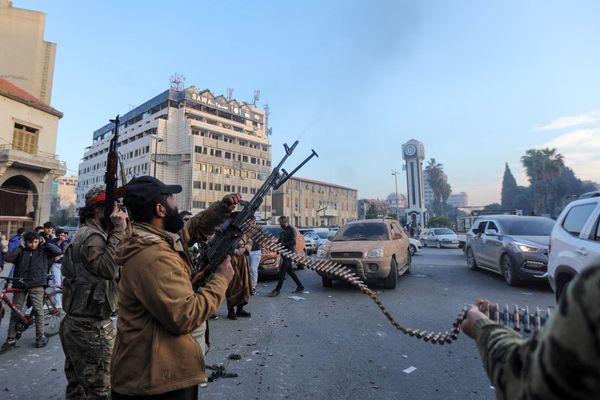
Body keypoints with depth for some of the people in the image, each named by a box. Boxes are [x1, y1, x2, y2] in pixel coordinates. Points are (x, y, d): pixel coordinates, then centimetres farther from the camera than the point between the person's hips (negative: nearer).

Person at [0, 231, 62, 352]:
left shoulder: (43, 251, 5)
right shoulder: (21, 251, 7)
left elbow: (58, 252, -8)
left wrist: (46, 243, -5)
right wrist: (20, 247, -5)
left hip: (36, 285, -1)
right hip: (20, 284, 1)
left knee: (38, 310, 0)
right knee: (15, 312, 7)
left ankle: (40, 337, 11)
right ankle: (11, 340, 18)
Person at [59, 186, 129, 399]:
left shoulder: (83, 233, 14)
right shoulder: (93, 236, -19)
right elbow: (108, 268, -34)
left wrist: (117, 231, 0)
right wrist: (119, 230, -28)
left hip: (75, 323, 10)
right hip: (92, 328, -10)